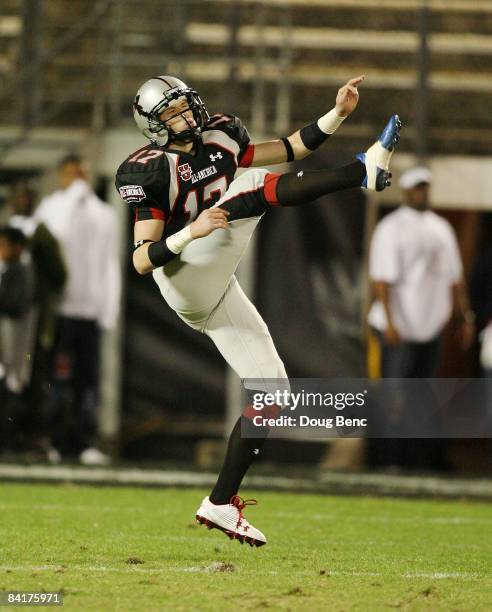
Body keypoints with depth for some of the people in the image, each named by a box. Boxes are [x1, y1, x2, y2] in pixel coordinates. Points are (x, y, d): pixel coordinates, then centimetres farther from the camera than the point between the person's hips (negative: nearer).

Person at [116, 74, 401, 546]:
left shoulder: (219, 141, 14)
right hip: (185, 282, -8)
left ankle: (221, 504, 6)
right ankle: (362, 172, -30)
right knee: (253, 186, -19)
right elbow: (141, 260, -16)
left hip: (218, 295, 8)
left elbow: (292, 149, 17)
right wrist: (191, 232, -31)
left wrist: (337, 114, 5)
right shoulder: (154, 173, -8)